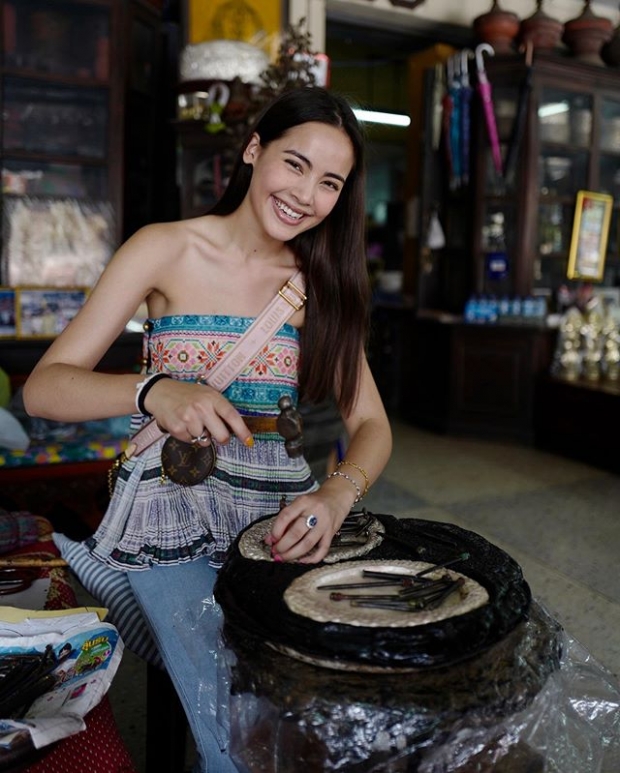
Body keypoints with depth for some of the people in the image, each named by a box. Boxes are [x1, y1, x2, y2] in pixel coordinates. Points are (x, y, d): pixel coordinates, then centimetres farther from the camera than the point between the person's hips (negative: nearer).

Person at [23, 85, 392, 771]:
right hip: (176, 515, -3)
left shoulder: (324, 282, 7)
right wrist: (153, 391, -29)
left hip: (285, 519, 4)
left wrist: (337, 493, -19)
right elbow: (43, 388, -10)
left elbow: (370, 424, 3)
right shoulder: (167, 250, -5)